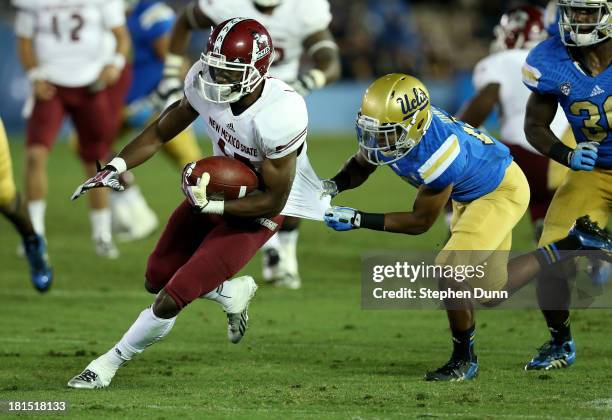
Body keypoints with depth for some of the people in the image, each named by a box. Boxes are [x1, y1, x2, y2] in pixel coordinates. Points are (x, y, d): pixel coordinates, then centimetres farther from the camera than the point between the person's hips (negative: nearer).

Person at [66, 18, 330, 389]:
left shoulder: (280, 116, -37)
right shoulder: (203, 82, -20)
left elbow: (273, 200, -26)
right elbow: (163, 131, 0)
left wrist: (209, 205, -29)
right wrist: (115, 167, -10)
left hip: (258, 211, -7)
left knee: (172, 299, -10)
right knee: (157, 279, 14)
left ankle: (109, 364, 12)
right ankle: (233, 292, 39)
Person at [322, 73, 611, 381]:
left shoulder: (438, 152, -41)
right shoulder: (391, 123, -20)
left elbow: (421, 221, -28)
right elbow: (361, 166, 2)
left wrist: (357, 220, -33)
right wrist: (333, 186, -19)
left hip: (502, 191, -9)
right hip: (470, 193, 9)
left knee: (450, 270, -21)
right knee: (489, 292, 15)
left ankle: (464, 360, 0)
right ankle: (569, 246, 30)